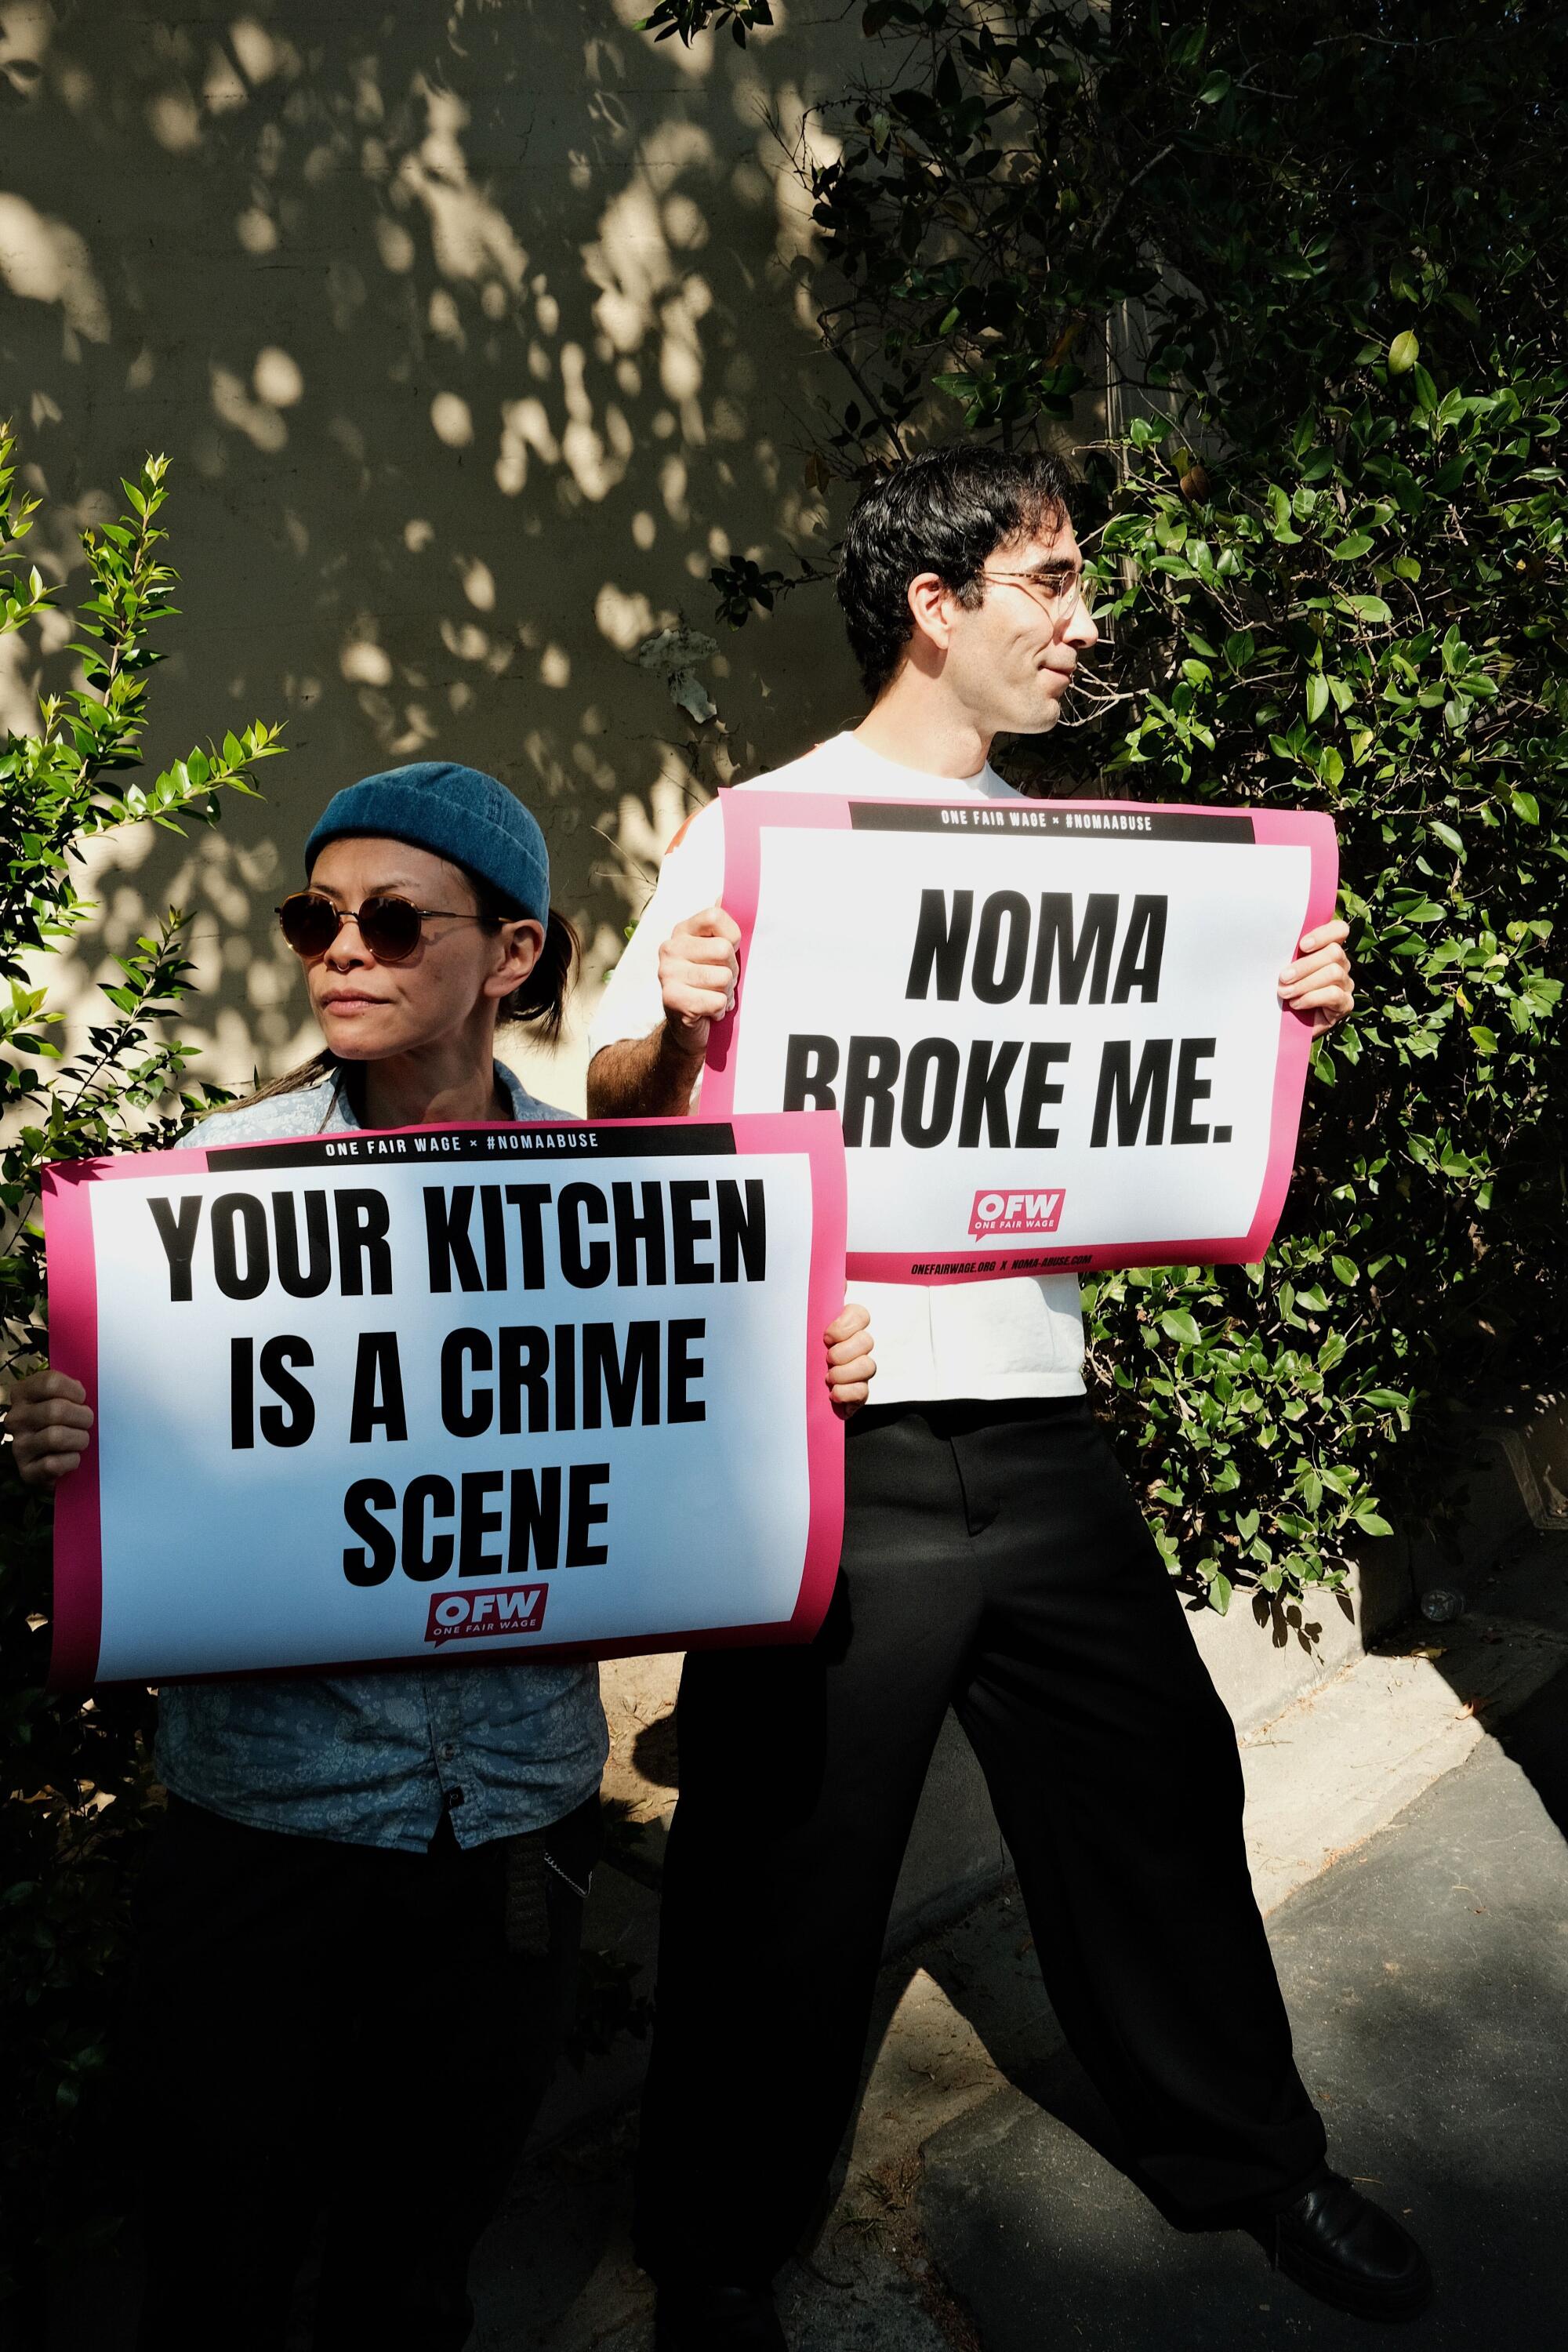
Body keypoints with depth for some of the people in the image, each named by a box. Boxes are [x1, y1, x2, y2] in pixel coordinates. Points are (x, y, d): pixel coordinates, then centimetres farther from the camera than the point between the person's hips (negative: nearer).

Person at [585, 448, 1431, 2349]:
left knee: (1157, 1792, 18)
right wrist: (672, 1024, -27)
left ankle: (1244, 2154, 43)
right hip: (825, 1443, -5)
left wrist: (1287, 1018, -1)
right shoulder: (758, 833, -4)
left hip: (1036, 1428, 6)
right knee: (785, 1875, 7)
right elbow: (620, 1116, -6)